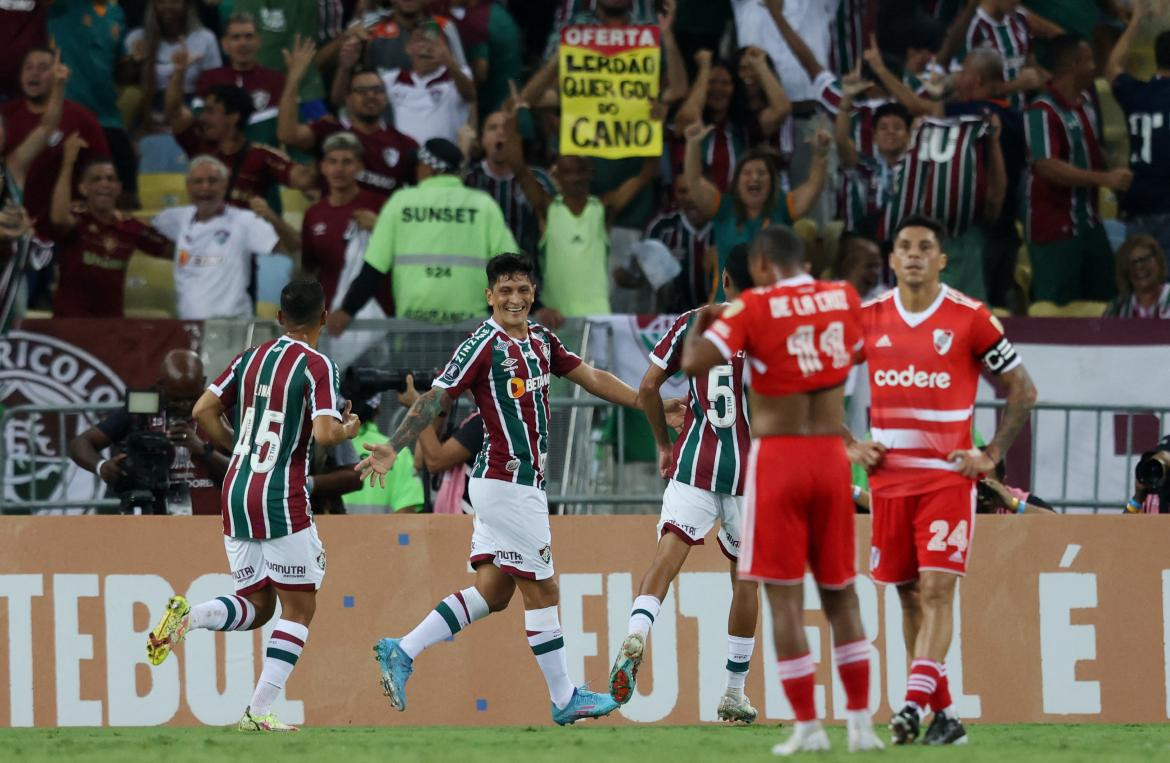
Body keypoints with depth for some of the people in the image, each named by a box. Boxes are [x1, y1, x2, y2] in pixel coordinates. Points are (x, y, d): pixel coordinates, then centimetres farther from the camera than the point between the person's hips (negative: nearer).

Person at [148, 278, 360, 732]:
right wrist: (348, 429, 4)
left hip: (237, 493, 6)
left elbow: (204, 412, 8)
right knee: (299, 608, 4)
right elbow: (324, 434, -18)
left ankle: (188, 617, -14)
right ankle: (259, 712, -5)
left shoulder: (250, 359, 10)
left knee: (256, 606, 16)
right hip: (283, 499, -6)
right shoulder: (317, 366, -8)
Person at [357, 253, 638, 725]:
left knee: (493, 590, 8)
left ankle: (402, 652, 9)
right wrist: (393, 448, -23)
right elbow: (437, 398, -15)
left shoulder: (540, 340, 12)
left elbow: (591, 378, 20)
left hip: (522, 483, 9)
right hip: (508, 480, -9)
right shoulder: (484, 344, -12)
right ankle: (564, 700, 6)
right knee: (541, 590, -2)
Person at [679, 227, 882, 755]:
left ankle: (807, 726, -4)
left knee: (784, 595, 0)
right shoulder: (844, 299, 5)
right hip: (832, 455, 4)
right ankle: (861, 722, 9)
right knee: (841, 593, 12)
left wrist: (700, 325, 3)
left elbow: (694, 364, -17)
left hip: (777, 456, -4)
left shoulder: (753, 308, -8)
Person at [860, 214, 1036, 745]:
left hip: (948, 476, -4)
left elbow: (1022, 389, 3)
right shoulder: (869, 319, 5)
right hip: (889, 478, 4)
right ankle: (943, 715, 15)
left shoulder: (970, 319, -4)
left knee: (937, 589, -15)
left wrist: (992, 455, -3)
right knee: (909, 596, 7)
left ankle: (915, 704, -24)